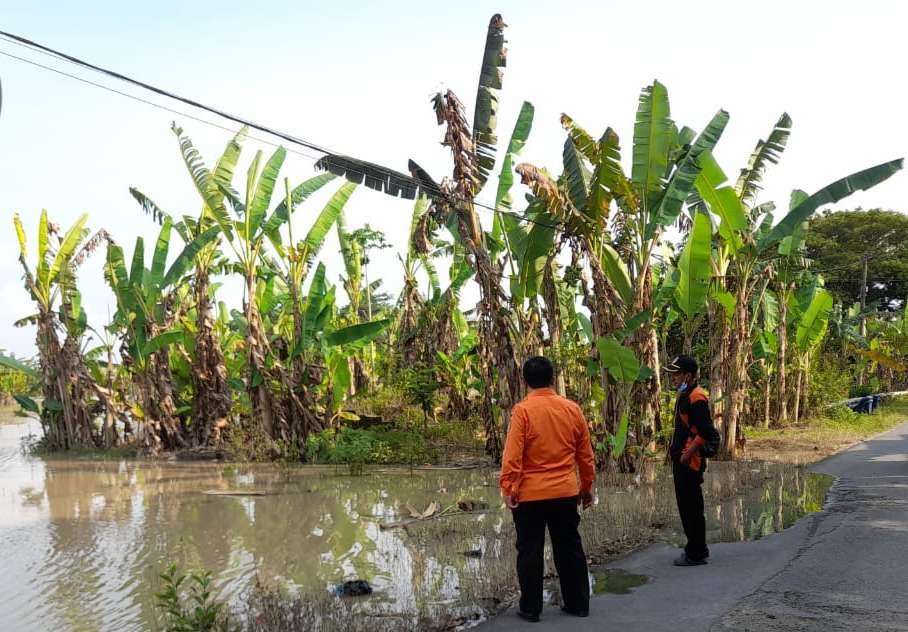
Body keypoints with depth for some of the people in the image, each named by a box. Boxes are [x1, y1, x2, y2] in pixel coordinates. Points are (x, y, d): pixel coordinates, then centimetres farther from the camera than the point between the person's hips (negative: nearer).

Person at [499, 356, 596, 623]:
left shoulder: (523, 410, -11)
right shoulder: (572, 409, 2)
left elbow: (513, 454, -17)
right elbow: (585, 454, 8)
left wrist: (508, 487, -12)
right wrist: (587, 486, 18)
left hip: (530, 494, -4)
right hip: (566, 492, 4)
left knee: (530, 552, 7)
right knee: (569, 549, 15)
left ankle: (530, 608, 13)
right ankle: (578, 604, 22)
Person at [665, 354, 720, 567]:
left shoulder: (696, 398, -16)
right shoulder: (684, 396, 15)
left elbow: (705, 432, -22)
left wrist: (688, 454, -19)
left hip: (690, 462, -10)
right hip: (681, 461, 10)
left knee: (692, 508, -3)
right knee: (686, 507, 17)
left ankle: (696, 554, 5)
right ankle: (697, 549, 27)